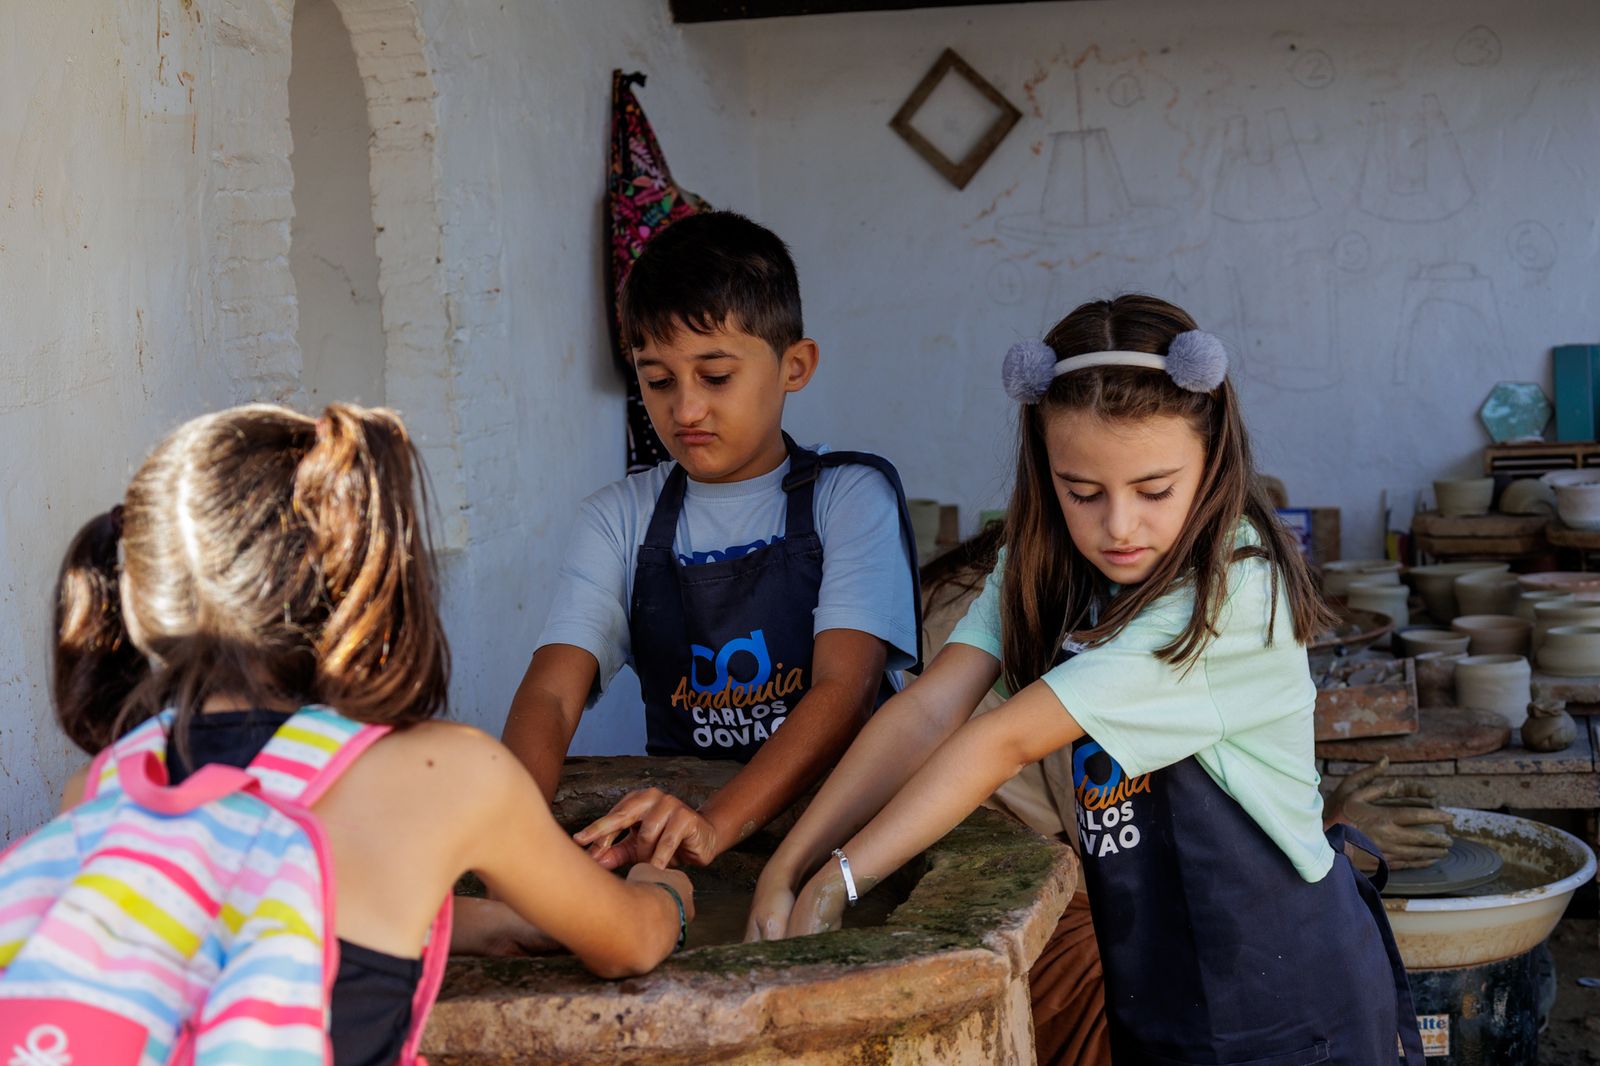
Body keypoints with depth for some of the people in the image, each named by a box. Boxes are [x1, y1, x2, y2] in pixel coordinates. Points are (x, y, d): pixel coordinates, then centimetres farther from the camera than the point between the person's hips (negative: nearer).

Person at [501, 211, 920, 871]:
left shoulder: (851, 497, 0)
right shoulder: (619, 520, 9)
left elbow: (845, 689, -15)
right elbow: (550, 693, -5)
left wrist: (713, 826, -33)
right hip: (673, 810, 3)